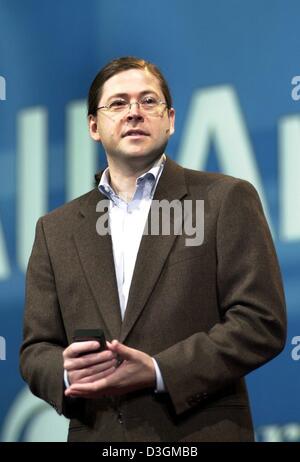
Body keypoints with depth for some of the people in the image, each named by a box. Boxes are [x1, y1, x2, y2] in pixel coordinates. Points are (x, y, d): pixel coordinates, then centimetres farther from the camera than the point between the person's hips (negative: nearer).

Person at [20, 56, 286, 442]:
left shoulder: (227, 200, 0)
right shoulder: (56, 230, 11)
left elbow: (262, 322, -7)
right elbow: (36, 349, 10)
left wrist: (158, 371, -17)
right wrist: (69, 374, -13)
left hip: (201, 431, -3)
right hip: (95, 435, 3)